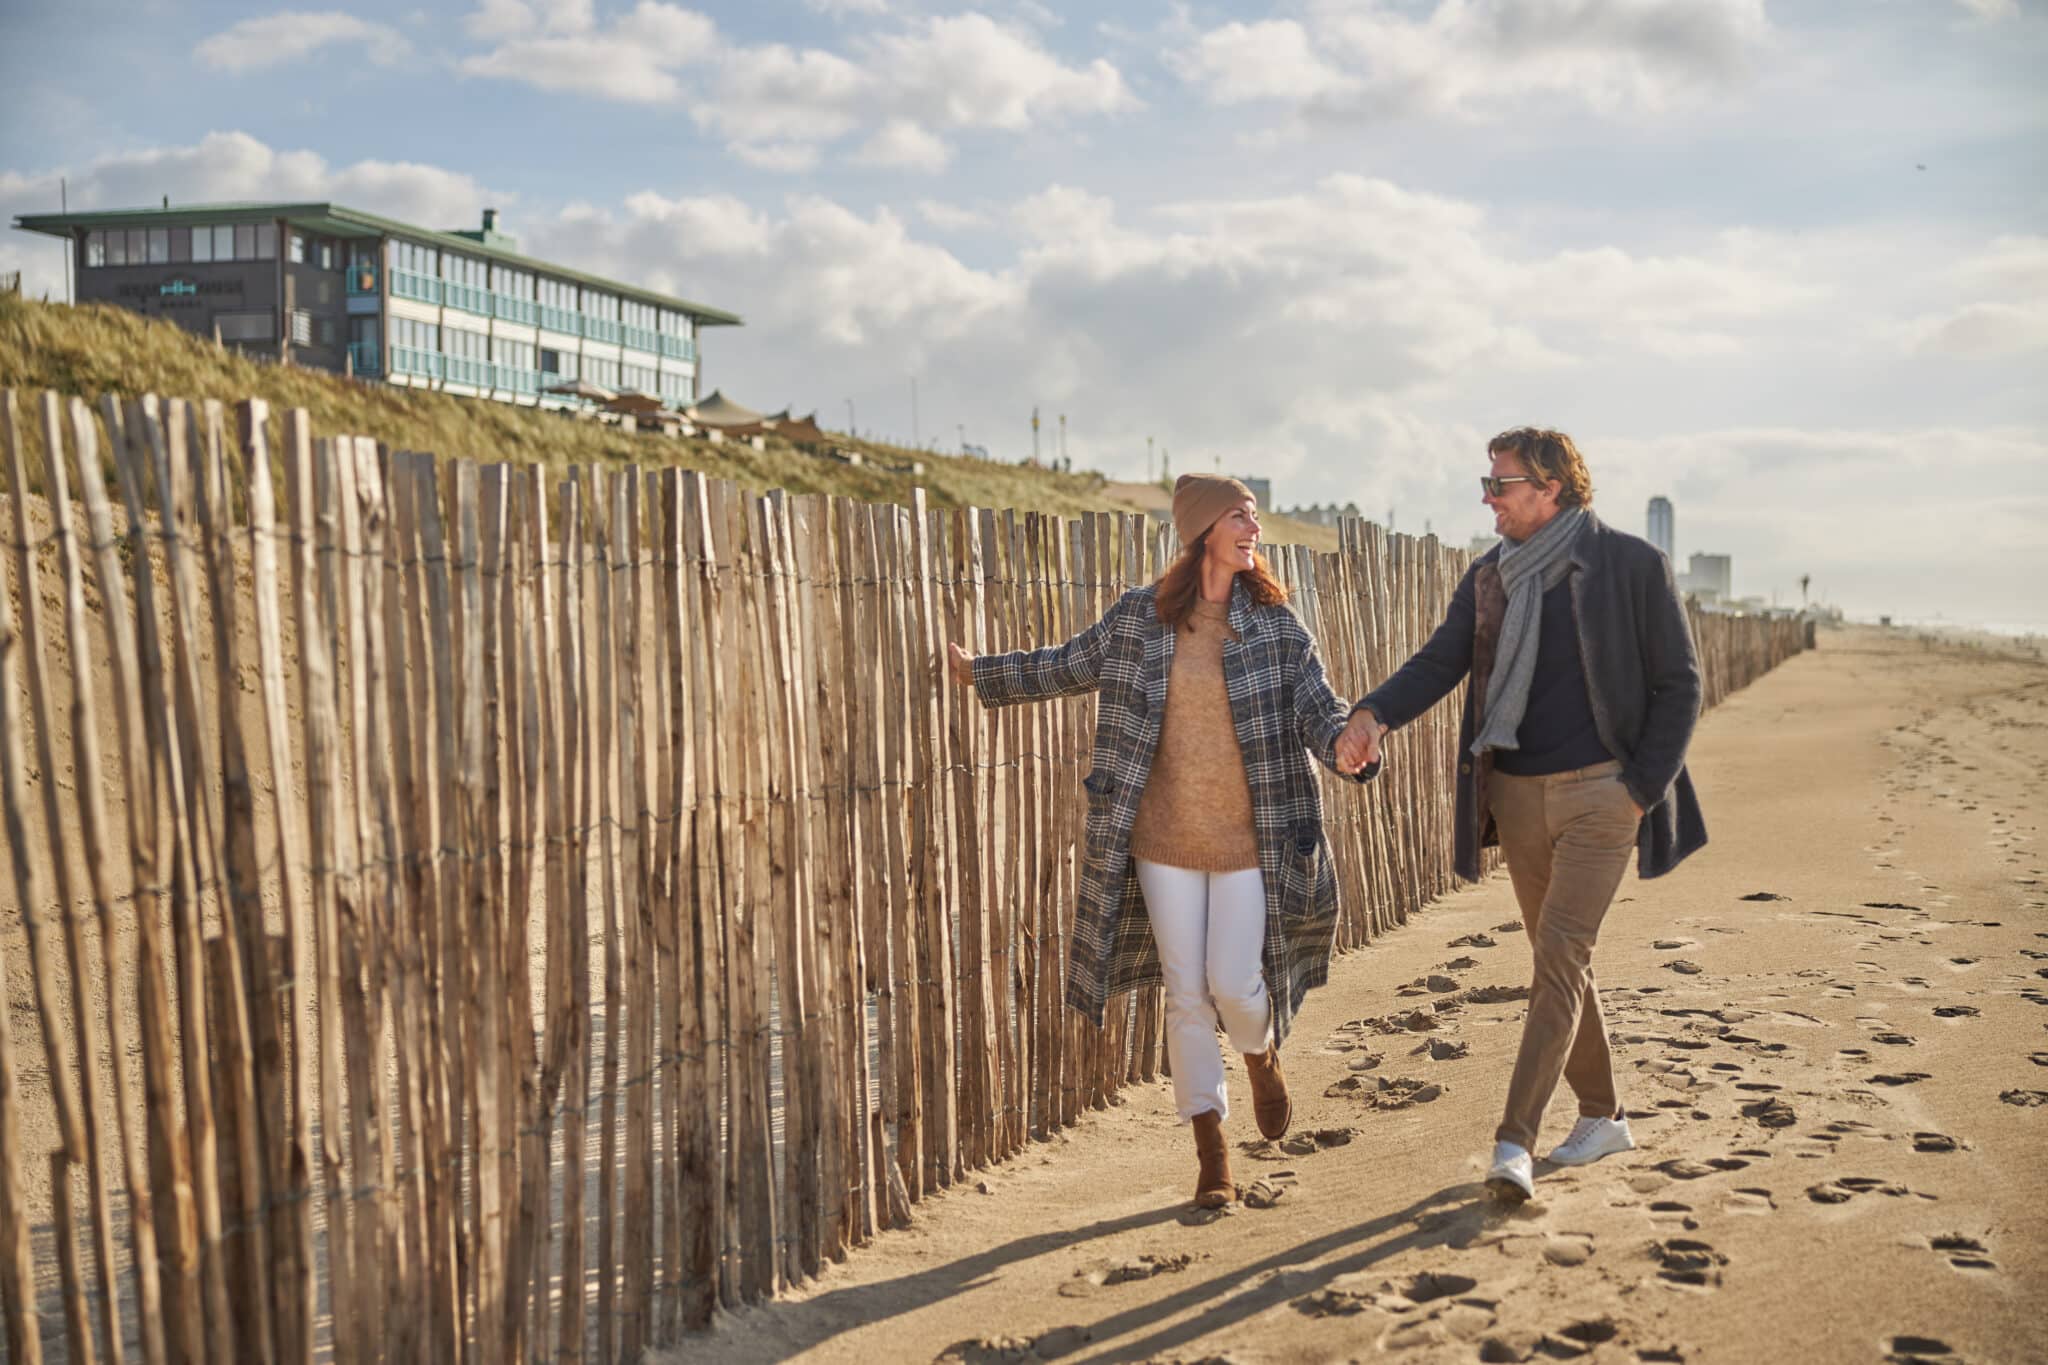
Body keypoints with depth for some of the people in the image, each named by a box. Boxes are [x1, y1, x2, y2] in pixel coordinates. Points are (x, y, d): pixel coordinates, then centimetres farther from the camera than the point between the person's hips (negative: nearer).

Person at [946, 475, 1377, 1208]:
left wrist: (1345, 744, -30)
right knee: (1186, 994, 4)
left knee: (1234, 983, -4)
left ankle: (1262, 1056, 34)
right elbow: (1069, 666, 15)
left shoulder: (1274, 623, -2)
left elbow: (1317, 706, -7)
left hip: (1248, 841, -1)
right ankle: (1211, 1150, 17)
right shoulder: (1138, 617, 0)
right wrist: (979, 673, 21)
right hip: (1165, 840, 1)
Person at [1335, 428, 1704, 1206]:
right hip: (1517, 795, 5)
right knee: (1560, 960, 13)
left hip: (1599, 793, -5)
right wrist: (1376, 715, -22)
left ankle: (1514, 1141, -16)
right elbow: (1440, 661, -2)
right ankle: (1602, 1117, 29)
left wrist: (1642, 787, -11)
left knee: (1560, 957, -13)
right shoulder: (1489, 577, 7)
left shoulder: (1631, 566, -7)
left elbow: (1678, 684, -4)